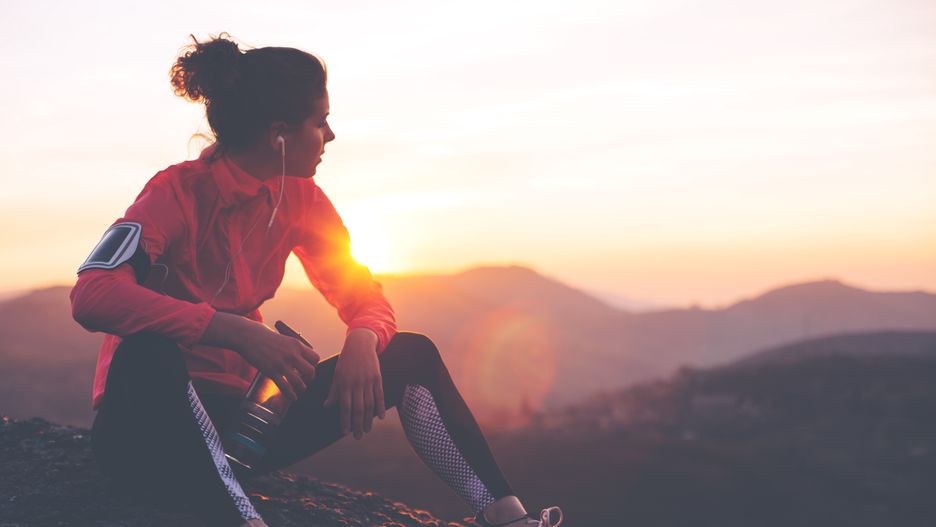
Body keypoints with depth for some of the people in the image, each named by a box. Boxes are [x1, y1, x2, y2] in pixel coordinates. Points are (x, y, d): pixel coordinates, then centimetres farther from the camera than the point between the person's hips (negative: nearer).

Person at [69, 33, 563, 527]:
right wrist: (240, 332, -38)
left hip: (236, 414, 6)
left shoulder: (300, 199, 2)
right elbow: (92, 296, -32)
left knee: (410, 355, -4)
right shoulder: (178, 191, -16)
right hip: (150, 420, -6)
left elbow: (364, 297, 5)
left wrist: (361, 341, -20)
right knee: (150, 355, -40)